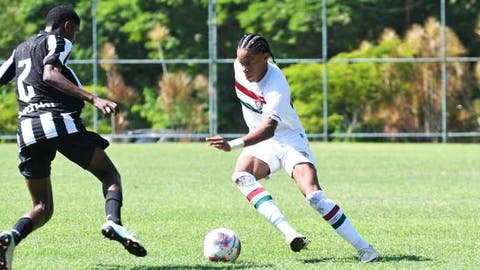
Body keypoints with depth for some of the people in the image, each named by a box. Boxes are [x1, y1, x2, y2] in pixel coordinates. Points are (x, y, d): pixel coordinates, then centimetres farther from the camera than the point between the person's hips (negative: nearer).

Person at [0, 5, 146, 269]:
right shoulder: (59, 42, 6)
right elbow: (50, 75, -14)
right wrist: (93, 99, -24)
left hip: (28, 130, 5)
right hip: (61, 121, -5)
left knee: (42, 207, 11)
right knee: (110, 175, 9)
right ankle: (113, 222, -22)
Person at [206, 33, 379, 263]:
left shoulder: (277, 86, -31)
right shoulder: (239, 66, -11)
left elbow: (269, 128, -46)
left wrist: (233, 145, -60)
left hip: (290, 140, -6)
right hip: (261, 142, 6)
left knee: (313, 195, -24)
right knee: (241, 176, -28)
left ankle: (362, 248, -14)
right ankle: (288, 232, -38)